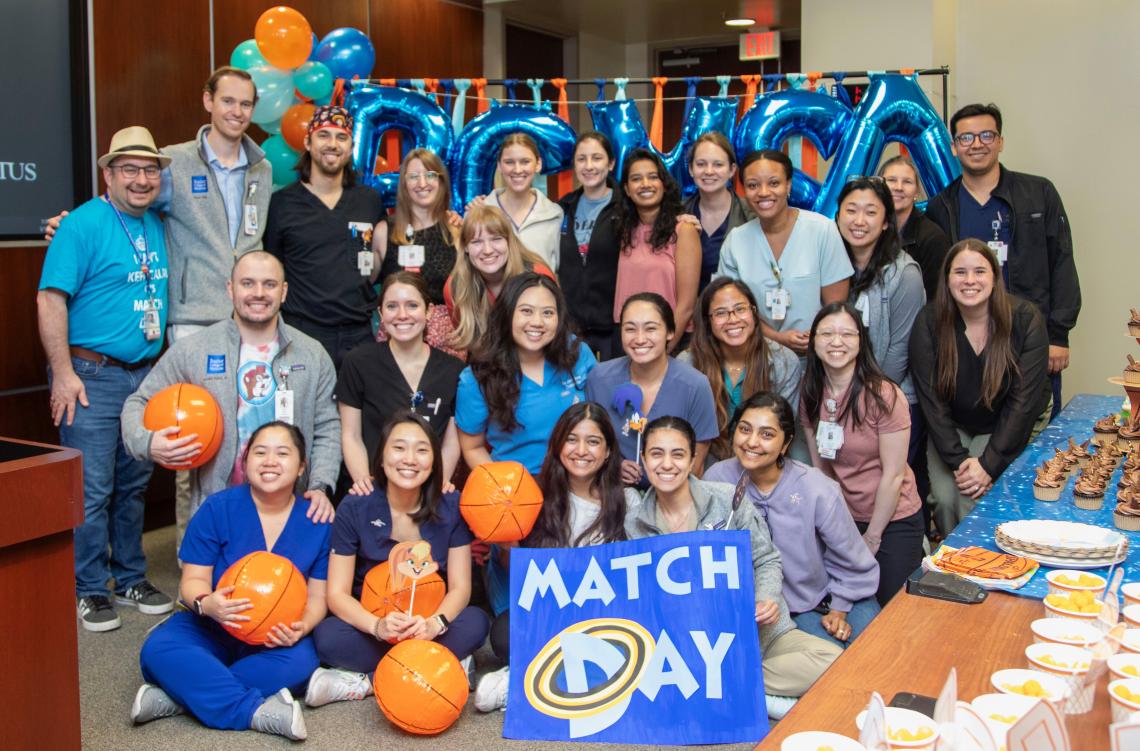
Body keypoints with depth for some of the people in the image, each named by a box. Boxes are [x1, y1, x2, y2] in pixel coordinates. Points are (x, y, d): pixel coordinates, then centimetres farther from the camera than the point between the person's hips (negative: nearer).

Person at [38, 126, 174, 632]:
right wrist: (63, 373, -18)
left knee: (133, 483, 15)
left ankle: (130, 579, 27)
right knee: (91, 490, -2)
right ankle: (89, 591, 12)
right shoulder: (82, 225, -10)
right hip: (92, 375, -7)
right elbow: (50, 300, -15)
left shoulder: (157, 227, 11)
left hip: (144, 375, 7)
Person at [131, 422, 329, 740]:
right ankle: (257, 711, -33)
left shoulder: (317, 522, -5)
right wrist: (206, 604, -31)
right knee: (157, 649, -30)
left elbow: (317, 597, -2)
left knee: (299, 662, -34)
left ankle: (179, 695, -27)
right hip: (212, 627, 0)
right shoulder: (217, 509, -7)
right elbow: (193, 579, -6)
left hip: (276, 638, 0)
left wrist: (302, 627, -25)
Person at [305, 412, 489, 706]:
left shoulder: (451, 507, -7)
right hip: (369, 625, -1)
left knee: (475, 623, -28)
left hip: (429, 629, 2)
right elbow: (337, 594, -11)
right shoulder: (354, 509, -10)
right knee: (328, 636, -30)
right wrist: (377, 625, -32)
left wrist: (434, 624, -30)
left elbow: (460, 588, -8)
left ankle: (365, 682, -20)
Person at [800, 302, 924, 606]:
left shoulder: (884, 396, -19)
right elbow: (820, 466, 2)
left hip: (892, 519, -4)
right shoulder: (810, 395, -4)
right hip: (842, 517, 5)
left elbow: (893, 475, -16)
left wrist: (872, 538, -11)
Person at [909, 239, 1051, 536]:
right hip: (952, 429, 2)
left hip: (1010, 429, -1)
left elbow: (1024, 399, -17)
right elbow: (931, 400, -13)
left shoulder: (1025, 319, -16)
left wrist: (989, 464, -21)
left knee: (973, 500, -20)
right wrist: (958, 460, -21)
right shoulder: (929, 322, -12)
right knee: (945, 497, -18)